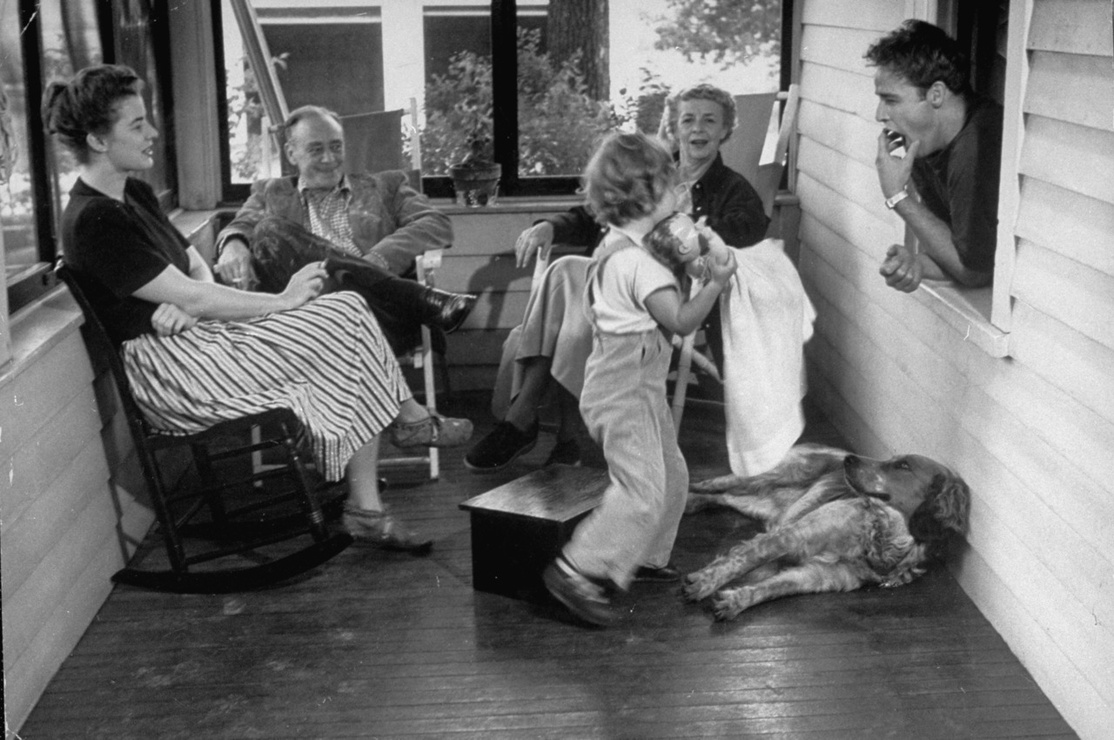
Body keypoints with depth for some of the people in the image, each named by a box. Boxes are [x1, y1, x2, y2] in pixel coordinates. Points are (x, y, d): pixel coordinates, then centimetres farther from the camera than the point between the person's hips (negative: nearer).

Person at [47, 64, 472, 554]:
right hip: (167, 368, -9)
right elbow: (190, 297, -19)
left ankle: (367, 509, -9)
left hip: (198, 332, 9)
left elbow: (197, 267, 13)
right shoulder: (92, 221, -17)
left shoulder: (134, 195, 13)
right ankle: (410, 420, 12)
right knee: (344, 324, -15)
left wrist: (184, 302, -13)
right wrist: (283, 302, -12)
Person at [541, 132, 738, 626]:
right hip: (624, 393, -11)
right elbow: (682, 321, -20)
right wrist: (716, 282, -14)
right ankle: (576, 571, -14)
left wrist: (679, 261, 11)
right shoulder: (637, 263, -22)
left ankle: (645, 558, 34)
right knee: (641, 490, -15)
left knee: (671, 476, 21)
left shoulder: (620, 247, 9)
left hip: (637, 388, 11)